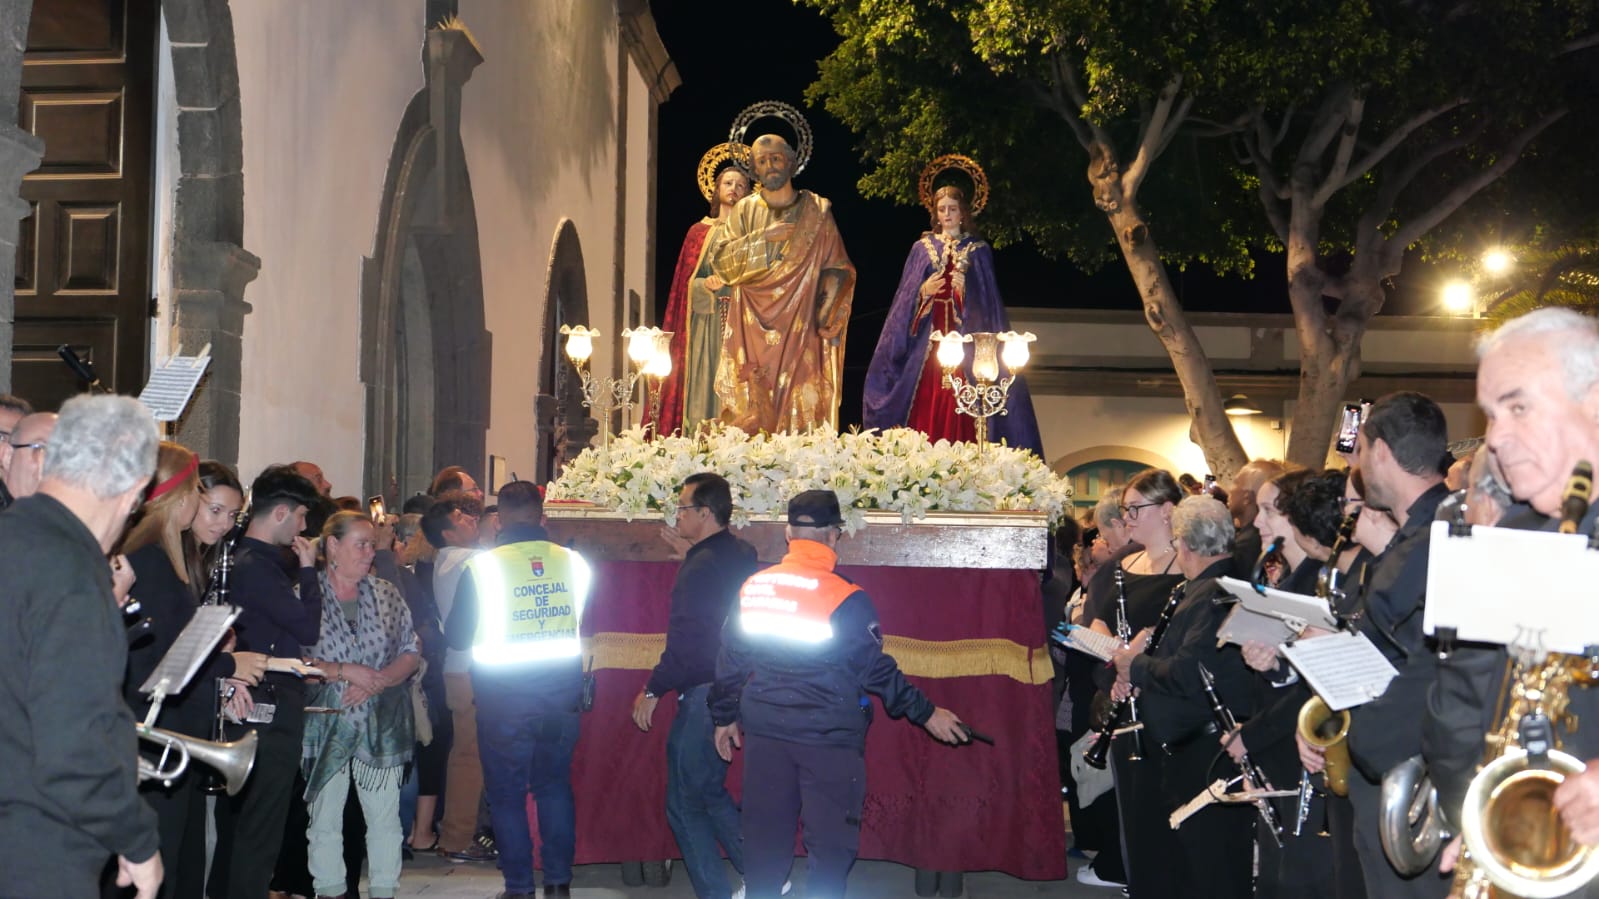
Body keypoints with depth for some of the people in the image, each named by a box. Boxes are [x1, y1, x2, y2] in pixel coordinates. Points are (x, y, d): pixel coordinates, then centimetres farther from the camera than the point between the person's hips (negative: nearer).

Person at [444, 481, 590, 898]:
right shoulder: (574, 562, -4)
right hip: (563, 691, 3)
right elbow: (589, 625, 9)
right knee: (555, 785, 17)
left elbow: (456, 636, -3)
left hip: (504, 695, -3)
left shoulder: (483, 566, -12)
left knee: (507, 792, 9)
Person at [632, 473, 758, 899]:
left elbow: (686, 643, -21)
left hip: (703, 694, -9)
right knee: (710, 792, 19)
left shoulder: (701, 567, -18)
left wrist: (653, 689, -12)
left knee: (685, 802, 1)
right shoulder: (742, 556, 11)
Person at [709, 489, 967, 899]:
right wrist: (926, 713, 1)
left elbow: (731, 661, 8)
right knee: (831, 840, 6)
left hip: (765, 731, 5)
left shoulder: (752, 588, 0)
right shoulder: (846, 599, -14)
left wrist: (725, 715, 21)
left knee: (765, 834, 14)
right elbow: (877, 671, -10)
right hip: (829, 737, -4)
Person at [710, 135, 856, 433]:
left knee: (801, 412, -8)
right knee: (751, 417, -5)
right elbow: (720, 263, 2)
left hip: (800, 333, -1)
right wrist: (762, 238, -9)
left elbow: (838, 269, 5)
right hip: (751, 333, 1)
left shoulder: (816, 211, 7)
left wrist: (826, 307, -13)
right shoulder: (745, 210, 12)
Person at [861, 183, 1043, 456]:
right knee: (927, 410, -6)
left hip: (966, 338, -1)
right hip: (929, 339, 1)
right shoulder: (922, 248, 12)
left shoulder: (979, 250, 9)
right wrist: (923, 292, -9)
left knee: (962, 414, -8)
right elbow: (905, 296, 10)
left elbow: (987, 300, 6)